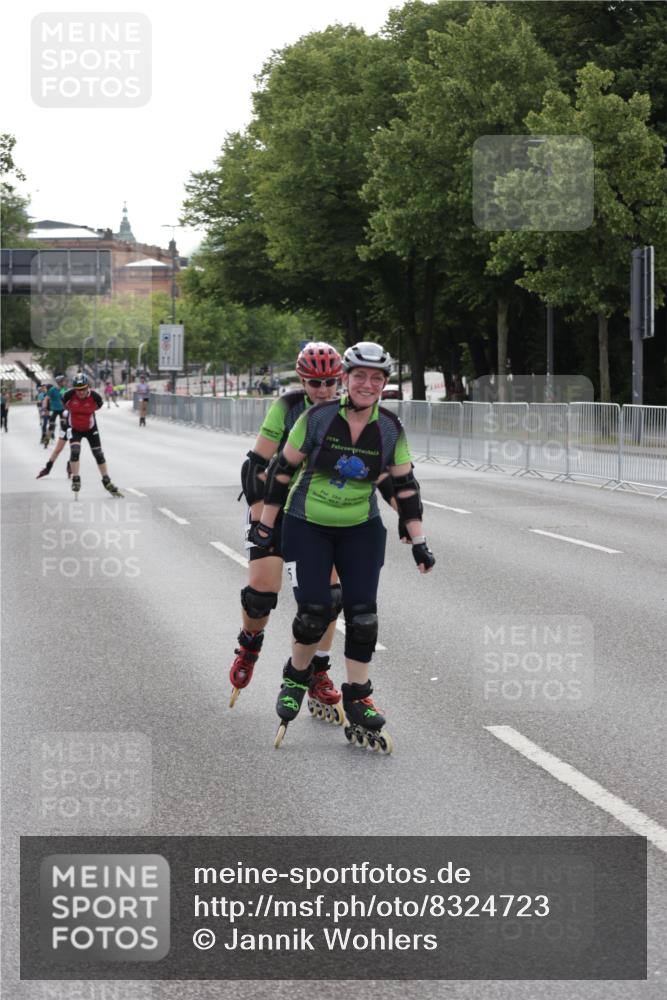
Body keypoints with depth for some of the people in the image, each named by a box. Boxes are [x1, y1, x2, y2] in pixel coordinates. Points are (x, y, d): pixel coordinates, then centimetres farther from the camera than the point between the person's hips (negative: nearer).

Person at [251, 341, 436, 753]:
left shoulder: (390, 429, -6)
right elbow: (282, 470, -5)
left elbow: (405, 486, 3)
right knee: (314, 611, -10)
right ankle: (296, 677, 19)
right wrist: (264, 526, -3)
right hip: (307, 527, -2)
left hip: (361, 530, 3)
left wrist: (419, 542, 0)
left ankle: (357, 700, 7)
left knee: (363, 612, -6)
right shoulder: (317, 418, -14)